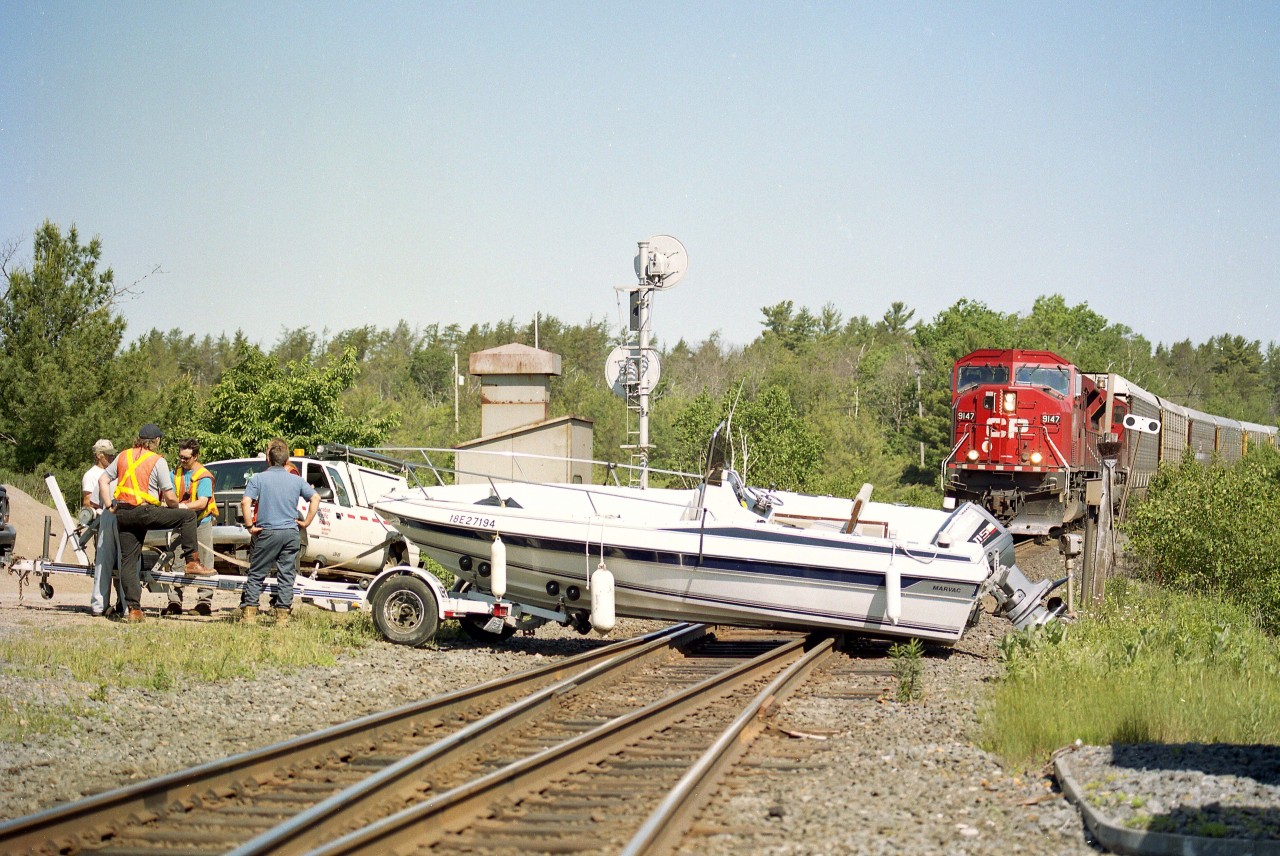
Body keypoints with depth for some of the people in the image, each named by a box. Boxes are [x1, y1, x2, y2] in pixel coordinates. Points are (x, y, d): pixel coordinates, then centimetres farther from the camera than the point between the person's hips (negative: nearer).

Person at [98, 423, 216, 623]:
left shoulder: (123, 456, 14)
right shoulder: (157, 461, -2)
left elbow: (102, 480, 13)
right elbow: (169, 496, -4)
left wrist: (110, 505, 15)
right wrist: (175, 508, 16)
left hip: (122, 514, 6)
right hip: (145, 512, -6)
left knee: (128, 561, 8)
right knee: (188, 516, 6)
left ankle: (133, 609, 6)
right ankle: (192, 563, 1)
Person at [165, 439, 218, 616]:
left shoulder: (204, 476, -10)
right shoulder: (176, 473, 7)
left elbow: (202, 502, -21)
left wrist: (183, 506, -35)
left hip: (202, 523, -5)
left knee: (204, 563, 0)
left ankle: (204, 602, 3)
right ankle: (174, 602, 7)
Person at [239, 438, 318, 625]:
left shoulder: (258, 479, -3)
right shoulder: (296, 480, 6)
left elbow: (246, 502, -14)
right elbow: (315, 498, 6)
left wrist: (250, 526, -6)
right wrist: (306, 522, 9)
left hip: (267, 532, -2)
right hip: (291, 532, 2)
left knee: (256, 573, 6)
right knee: (286, 575, 6)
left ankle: (249, 612, 3)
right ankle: (282, 615, 6)